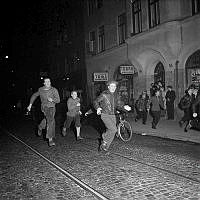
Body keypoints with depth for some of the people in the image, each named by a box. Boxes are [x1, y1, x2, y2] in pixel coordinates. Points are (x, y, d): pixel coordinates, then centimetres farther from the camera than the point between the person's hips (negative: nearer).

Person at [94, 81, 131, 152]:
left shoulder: (115, 95, 9)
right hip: (105, 115, -6)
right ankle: (105, 139, 5)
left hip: (112, 115, 6)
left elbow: (119, 105, 13)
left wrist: (124, 107, -7)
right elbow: (96, 102, -4)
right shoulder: (104, 94, -8)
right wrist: (98, 108, -23)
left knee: (111, 133, 5)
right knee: (113, 129, -21)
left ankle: (103, 147, 20)